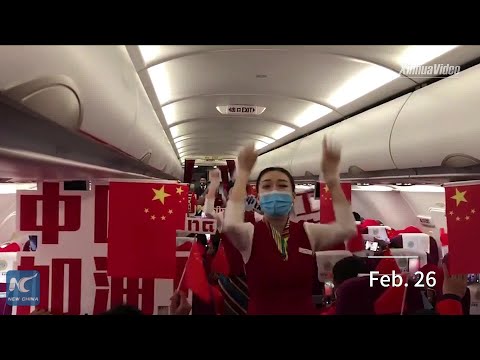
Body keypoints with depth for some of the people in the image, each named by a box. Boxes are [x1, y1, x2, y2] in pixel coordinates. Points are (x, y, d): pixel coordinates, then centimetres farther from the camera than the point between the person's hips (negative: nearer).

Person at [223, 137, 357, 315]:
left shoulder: (308, 232, -3)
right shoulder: (251, 233, -9)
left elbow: (348, 228, -20)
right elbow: (230, 225, -32)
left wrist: (331, 174, -21)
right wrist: (244, 172, -26)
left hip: (305, 310, 2)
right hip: (261, 310, -2)